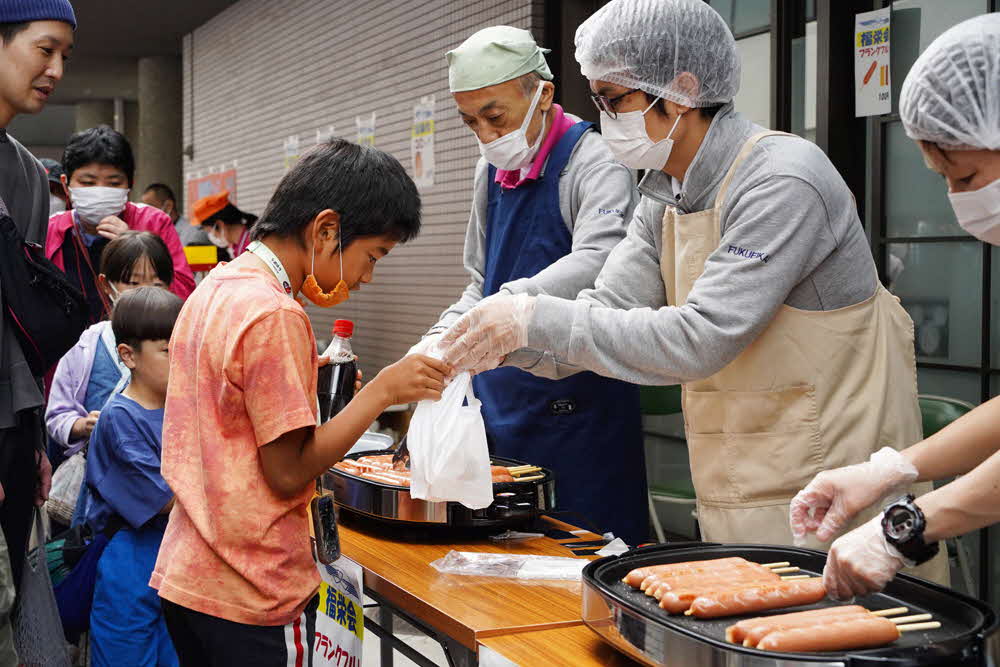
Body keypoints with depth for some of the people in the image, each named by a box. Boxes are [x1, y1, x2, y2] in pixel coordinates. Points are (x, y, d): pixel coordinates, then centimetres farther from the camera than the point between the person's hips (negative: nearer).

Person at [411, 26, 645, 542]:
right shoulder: (492, 171, 12)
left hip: (578, 411, -7)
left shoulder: (594, 163, -11)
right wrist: (437, 341, 3)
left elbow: (596, 264, -29)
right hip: (501, 399, 7)